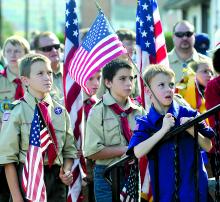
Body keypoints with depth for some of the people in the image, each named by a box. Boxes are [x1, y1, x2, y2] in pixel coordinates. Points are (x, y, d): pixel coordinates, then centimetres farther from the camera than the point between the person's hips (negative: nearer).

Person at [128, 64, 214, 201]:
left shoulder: (189, 114, 0)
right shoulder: (144, 123, 0)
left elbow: (208, 146, 2)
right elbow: (138, 152, -16)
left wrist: (192, 130, -15)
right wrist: (163, 130, -20)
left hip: (194, 187, 0)